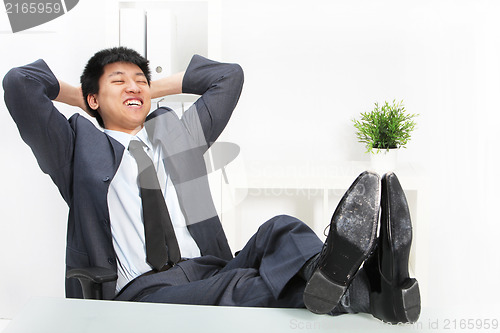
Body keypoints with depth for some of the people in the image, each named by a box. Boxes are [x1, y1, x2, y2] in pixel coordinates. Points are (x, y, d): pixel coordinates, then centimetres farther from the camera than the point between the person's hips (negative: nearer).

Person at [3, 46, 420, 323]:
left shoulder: (176, 133, 27)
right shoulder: (80, 148, 15)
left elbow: (229, 75, 30)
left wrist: (155, 88, 30)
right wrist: (77, 95, 22)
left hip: (208, 271, 5)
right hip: (139, 289, -4)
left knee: (280, 230, -25)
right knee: (236, 286, -35)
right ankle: (366, 292, -54)